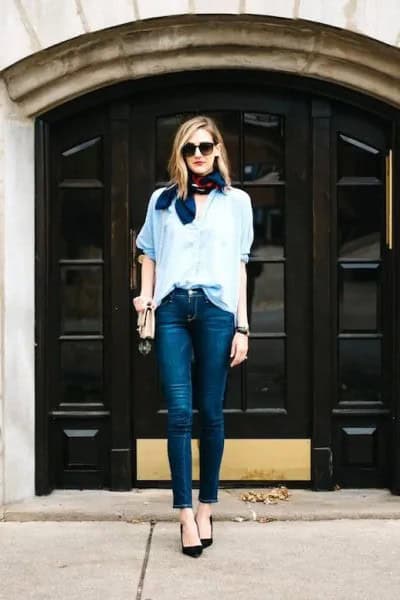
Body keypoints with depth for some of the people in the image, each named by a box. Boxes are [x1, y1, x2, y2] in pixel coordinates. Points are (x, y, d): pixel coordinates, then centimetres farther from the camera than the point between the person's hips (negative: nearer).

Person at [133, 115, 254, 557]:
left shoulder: (236, 201, 11)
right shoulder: (162, 199, 14)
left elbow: (239, 266, 9)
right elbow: (150, 256, 18)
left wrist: (242, 326, 3)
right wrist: (145, 296, -1)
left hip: (215, 309, 0)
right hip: (171, 309, 1)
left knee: (211, 412, 2)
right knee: (179, 413, -5)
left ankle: (205, 507, 13)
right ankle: (186, 515, -3)